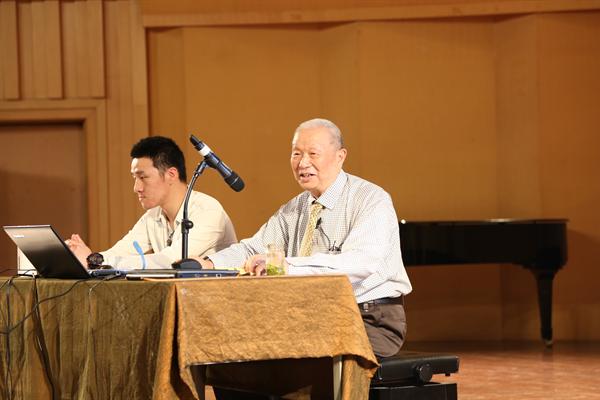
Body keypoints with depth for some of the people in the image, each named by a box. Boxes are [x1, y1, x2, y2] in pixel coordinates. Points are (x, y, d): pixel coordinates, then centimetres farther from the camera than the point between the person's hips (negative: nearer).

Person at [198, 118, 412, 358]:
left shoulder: (371, 201, -11)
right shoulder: (294, 210, 13)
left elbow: (362, 263, -27)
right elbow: (254, 249, 9)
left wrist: (286, 265, -36)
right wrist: (208, 264, -13)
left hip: (373, 322, -6)